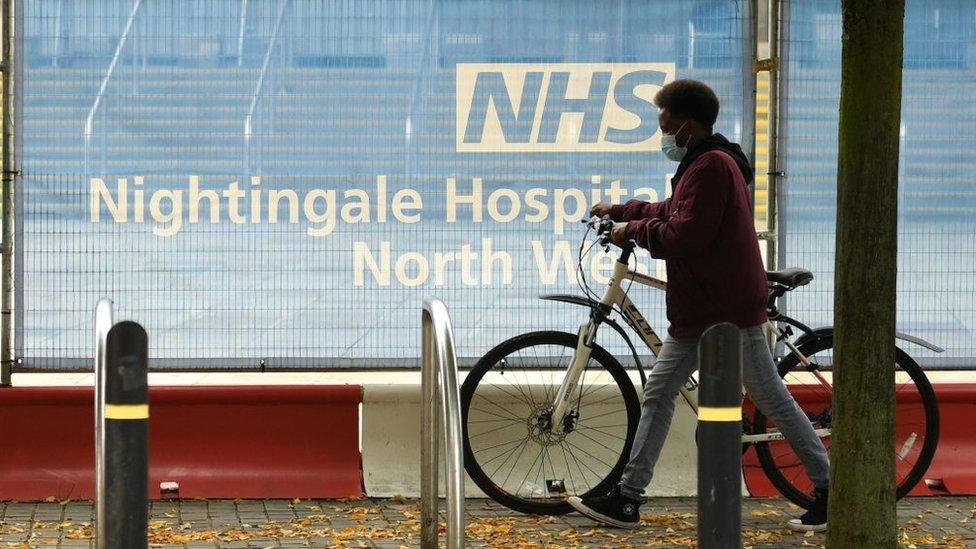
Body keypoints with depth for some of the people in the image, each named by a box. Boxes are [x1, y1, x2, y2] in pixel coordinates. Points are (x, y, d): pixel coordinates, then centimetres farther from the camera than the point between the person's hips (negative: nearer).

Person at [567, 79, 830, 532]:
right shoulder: (702, 163, 15)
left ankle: (827, 490, 4)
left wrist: (632, 231, -11)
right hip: (698, 308, 11)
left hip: (730, 309, -11)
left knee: (771, 399, -4)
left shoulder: (712, 166, -19)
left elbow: (684, 235, -25)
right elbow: (673, 213, 27)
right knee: (658, 393, 9)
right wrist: (619, 211, 30)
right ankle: (627, 498, 11)